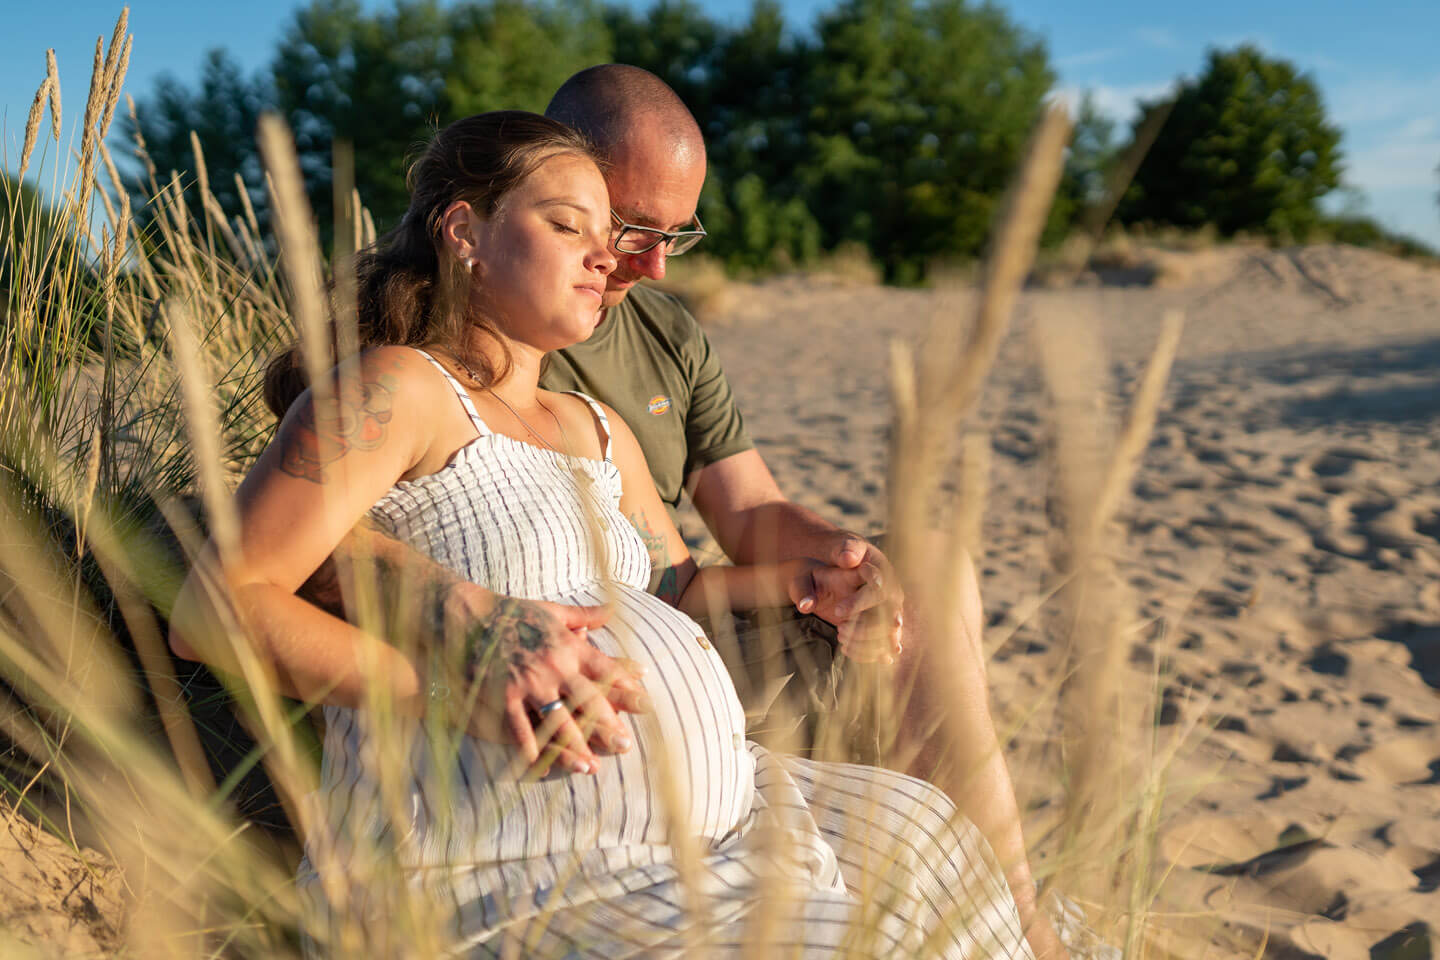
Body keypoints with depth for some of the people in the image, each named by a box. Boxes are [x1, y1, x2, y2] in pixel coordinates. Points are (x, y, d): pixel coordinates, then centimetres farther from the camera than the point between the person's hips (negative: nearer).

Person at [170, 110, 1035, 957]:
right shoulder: (397, 391, -9)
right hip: (496, 870, -9)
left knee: (919, 832, 16)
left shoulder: (600, 432, 17)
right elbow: (213, 607, -16)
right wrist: (453, 685, -27)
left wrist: (797, 579, 13)